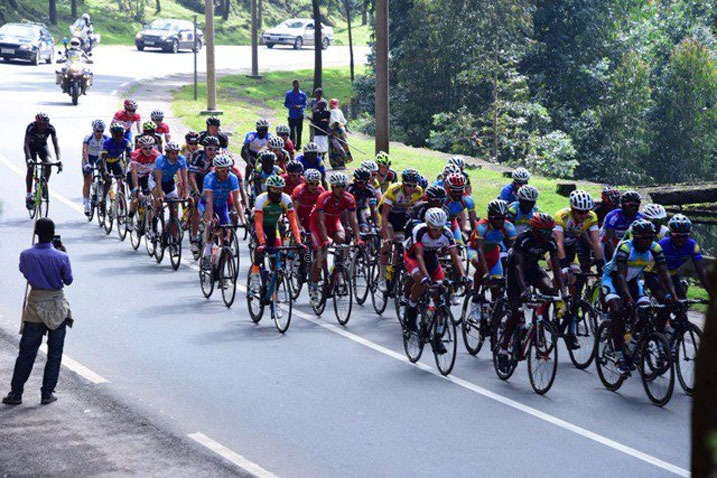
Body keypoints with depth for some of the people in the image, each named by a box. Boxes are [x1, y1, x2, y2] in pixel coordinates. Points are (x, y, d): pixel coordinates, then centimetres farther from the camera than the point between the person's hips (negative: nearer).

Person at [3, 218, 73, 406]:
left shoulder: (26, 255, -10)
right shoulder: (61, 257, -15)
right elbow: (68, 280, 0)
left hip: (35, 304, 2)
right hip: (57, 306, -2)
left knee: (27, 351, 9)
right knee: (54, 353, 10)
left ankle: (16, 393, 11)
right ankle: (47, 393, 12)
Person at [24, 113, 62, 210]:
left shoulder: (50, 128, -27)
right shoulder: (31, 127, -33)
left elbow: (55, 144, -28)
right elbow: (26, 144, -36)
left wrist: (58, 159, -40)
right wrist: (29, 158, -49)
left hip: (42, 146, 2)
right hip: (31, 147, -2)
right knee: (30, 169, -15)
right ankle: (28, 196, -10)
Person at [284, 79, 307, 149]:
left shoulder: (303, 94, 2)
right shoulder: (288, 94, 1)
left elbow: (305, 104, 5)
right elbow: (286, 104, 3)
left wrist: (300, 106, -18)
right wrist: (292, 106, -17)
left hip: (300, 115, 1)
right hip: (291, 116, -1)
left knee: (299, 131, 3)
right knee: (292, 131, -2)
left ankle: (298, 145, 11)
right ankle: (292, 144, 5)